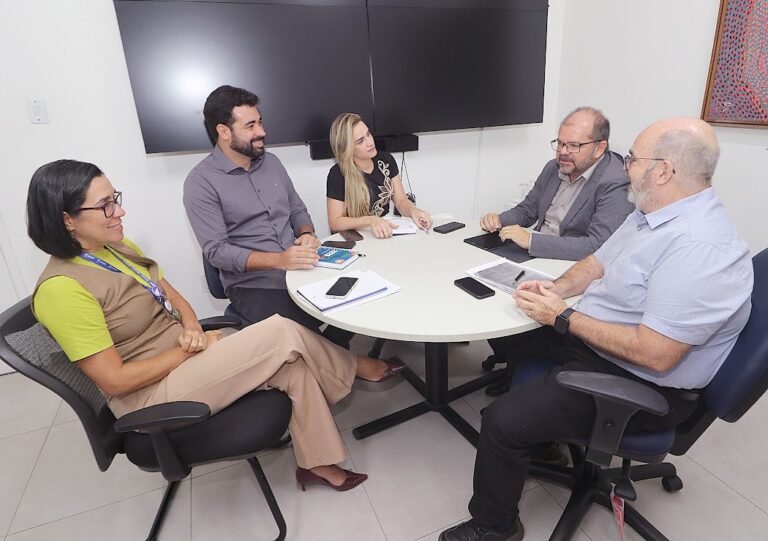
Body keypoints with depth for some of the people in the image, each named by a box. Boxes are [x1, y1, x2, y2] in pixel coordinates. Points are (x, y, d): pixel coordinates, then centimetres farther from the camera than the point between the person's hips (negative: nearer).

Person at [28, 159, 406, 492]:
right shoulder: (62, 288, -20)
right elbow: (115, 381, -20)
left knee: (293, 367, -11)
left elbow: (170, 293, 12)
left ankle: (317, 463, 8)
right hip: (152, 393, -7)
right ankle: (355, 368, 8)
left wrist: (191, 327, -8)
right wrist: (193, 349, -14)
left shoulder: (116, 248, 4)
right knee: (283, 333, -19)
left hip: (181, 353, 8)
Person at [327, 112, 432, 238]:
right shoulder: (338, 174, -13)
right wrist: (370, 221, -28)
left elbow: (401, 201, 4)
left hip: (387, 235, 5)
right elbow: (335, 222, -13)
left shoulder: (386, 160, 2)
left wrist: (413, 210, -19)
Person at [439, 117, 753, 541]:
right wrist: (557, 288, -6)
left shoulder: (701, 249, -29)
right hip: (590, 339, 10)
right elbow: (597, 263, 14)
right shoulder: (651, 213, 3)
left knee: (503, 421, -20)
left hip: (641, 385, -10)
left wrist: (563, 318, -24)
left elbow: (655, 354, -31)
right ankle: (544, 430, 36)